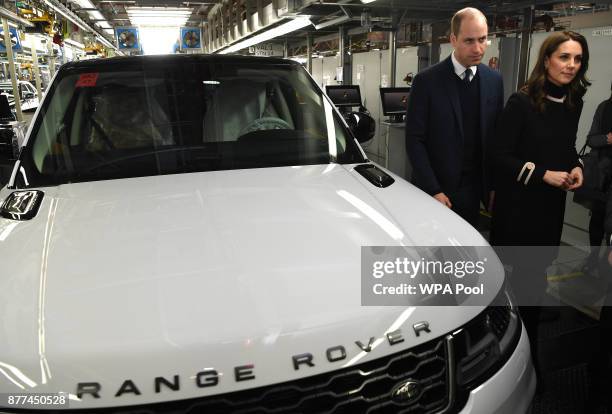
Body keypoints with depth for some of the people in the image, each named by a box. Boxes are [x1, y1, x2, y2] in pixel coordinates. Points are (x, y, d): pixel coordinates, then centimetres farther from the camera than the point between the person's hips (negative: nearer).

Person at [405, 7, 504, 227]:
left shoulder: (494, 81, 4)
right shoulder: (426, 81, -10)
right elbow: (414, 140, -11)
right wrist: (433, 190, -15)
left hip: (474, 189, 4)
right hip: (434, 188, -3)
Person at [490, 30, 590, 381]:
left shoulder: (574, 103, 5)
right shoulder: (521, 102, -13)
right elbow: (500, 157, -13)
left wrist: (576, 167, -2)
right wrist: (543, 175, -19)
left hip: (552, 203, 6)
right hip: (517, 203, -6)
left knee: (537, 275, 13)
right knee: (511, 275, 3)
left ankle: (529, 351, 30)